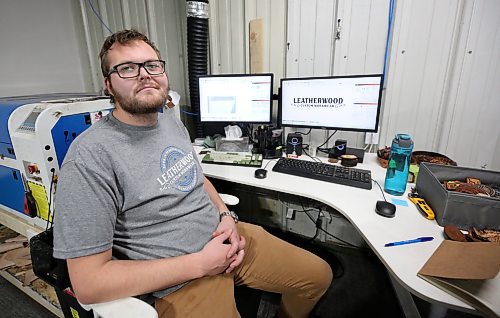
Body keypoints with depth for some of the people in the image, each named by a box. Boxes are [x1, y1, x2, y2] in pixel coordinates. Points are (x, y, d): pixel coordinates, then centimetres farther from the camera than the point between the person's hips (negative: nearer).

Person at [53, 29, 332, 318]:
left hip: (226, 237, 7)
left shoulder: (173, 122, 4)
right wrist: (199, 263, -21)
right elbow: (89, 283, -20)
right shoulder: (90, 156, -20)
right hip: (180, 282, -6)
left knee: (320, 275, 12)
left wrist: (226, 215, -3)